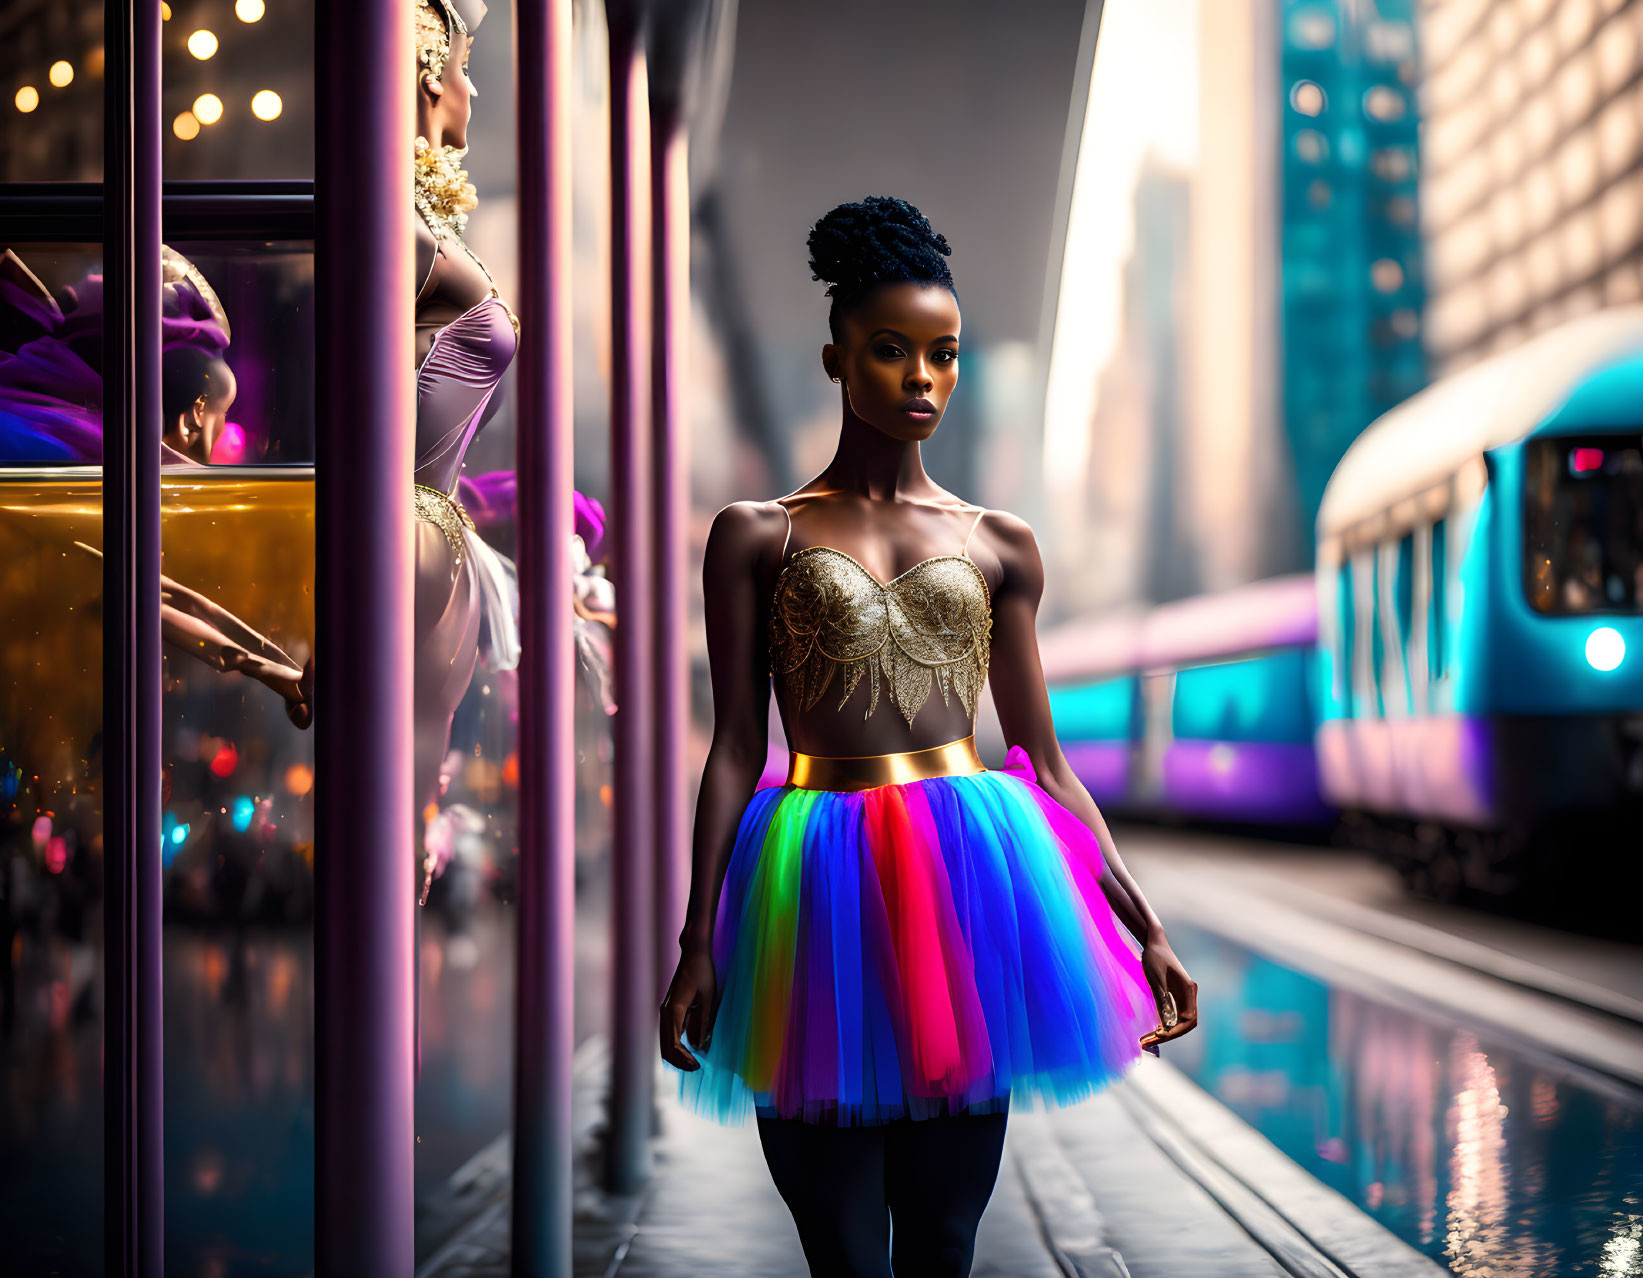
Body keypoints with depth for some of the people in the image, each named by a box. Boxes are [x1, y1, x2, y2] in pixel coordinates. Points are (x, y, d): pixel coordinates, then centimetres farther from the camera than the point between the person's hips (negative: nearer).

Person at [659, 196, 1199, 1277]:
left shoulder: (1000, 546, 13)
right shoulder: (759, 536, 7)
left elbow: (1044, 758, 14)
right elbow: (735, 748, 4)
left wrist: (1144, 929, 10)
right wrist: (698, 944, -3)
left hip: (969, 884, 2)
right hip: (821, 894, -1)